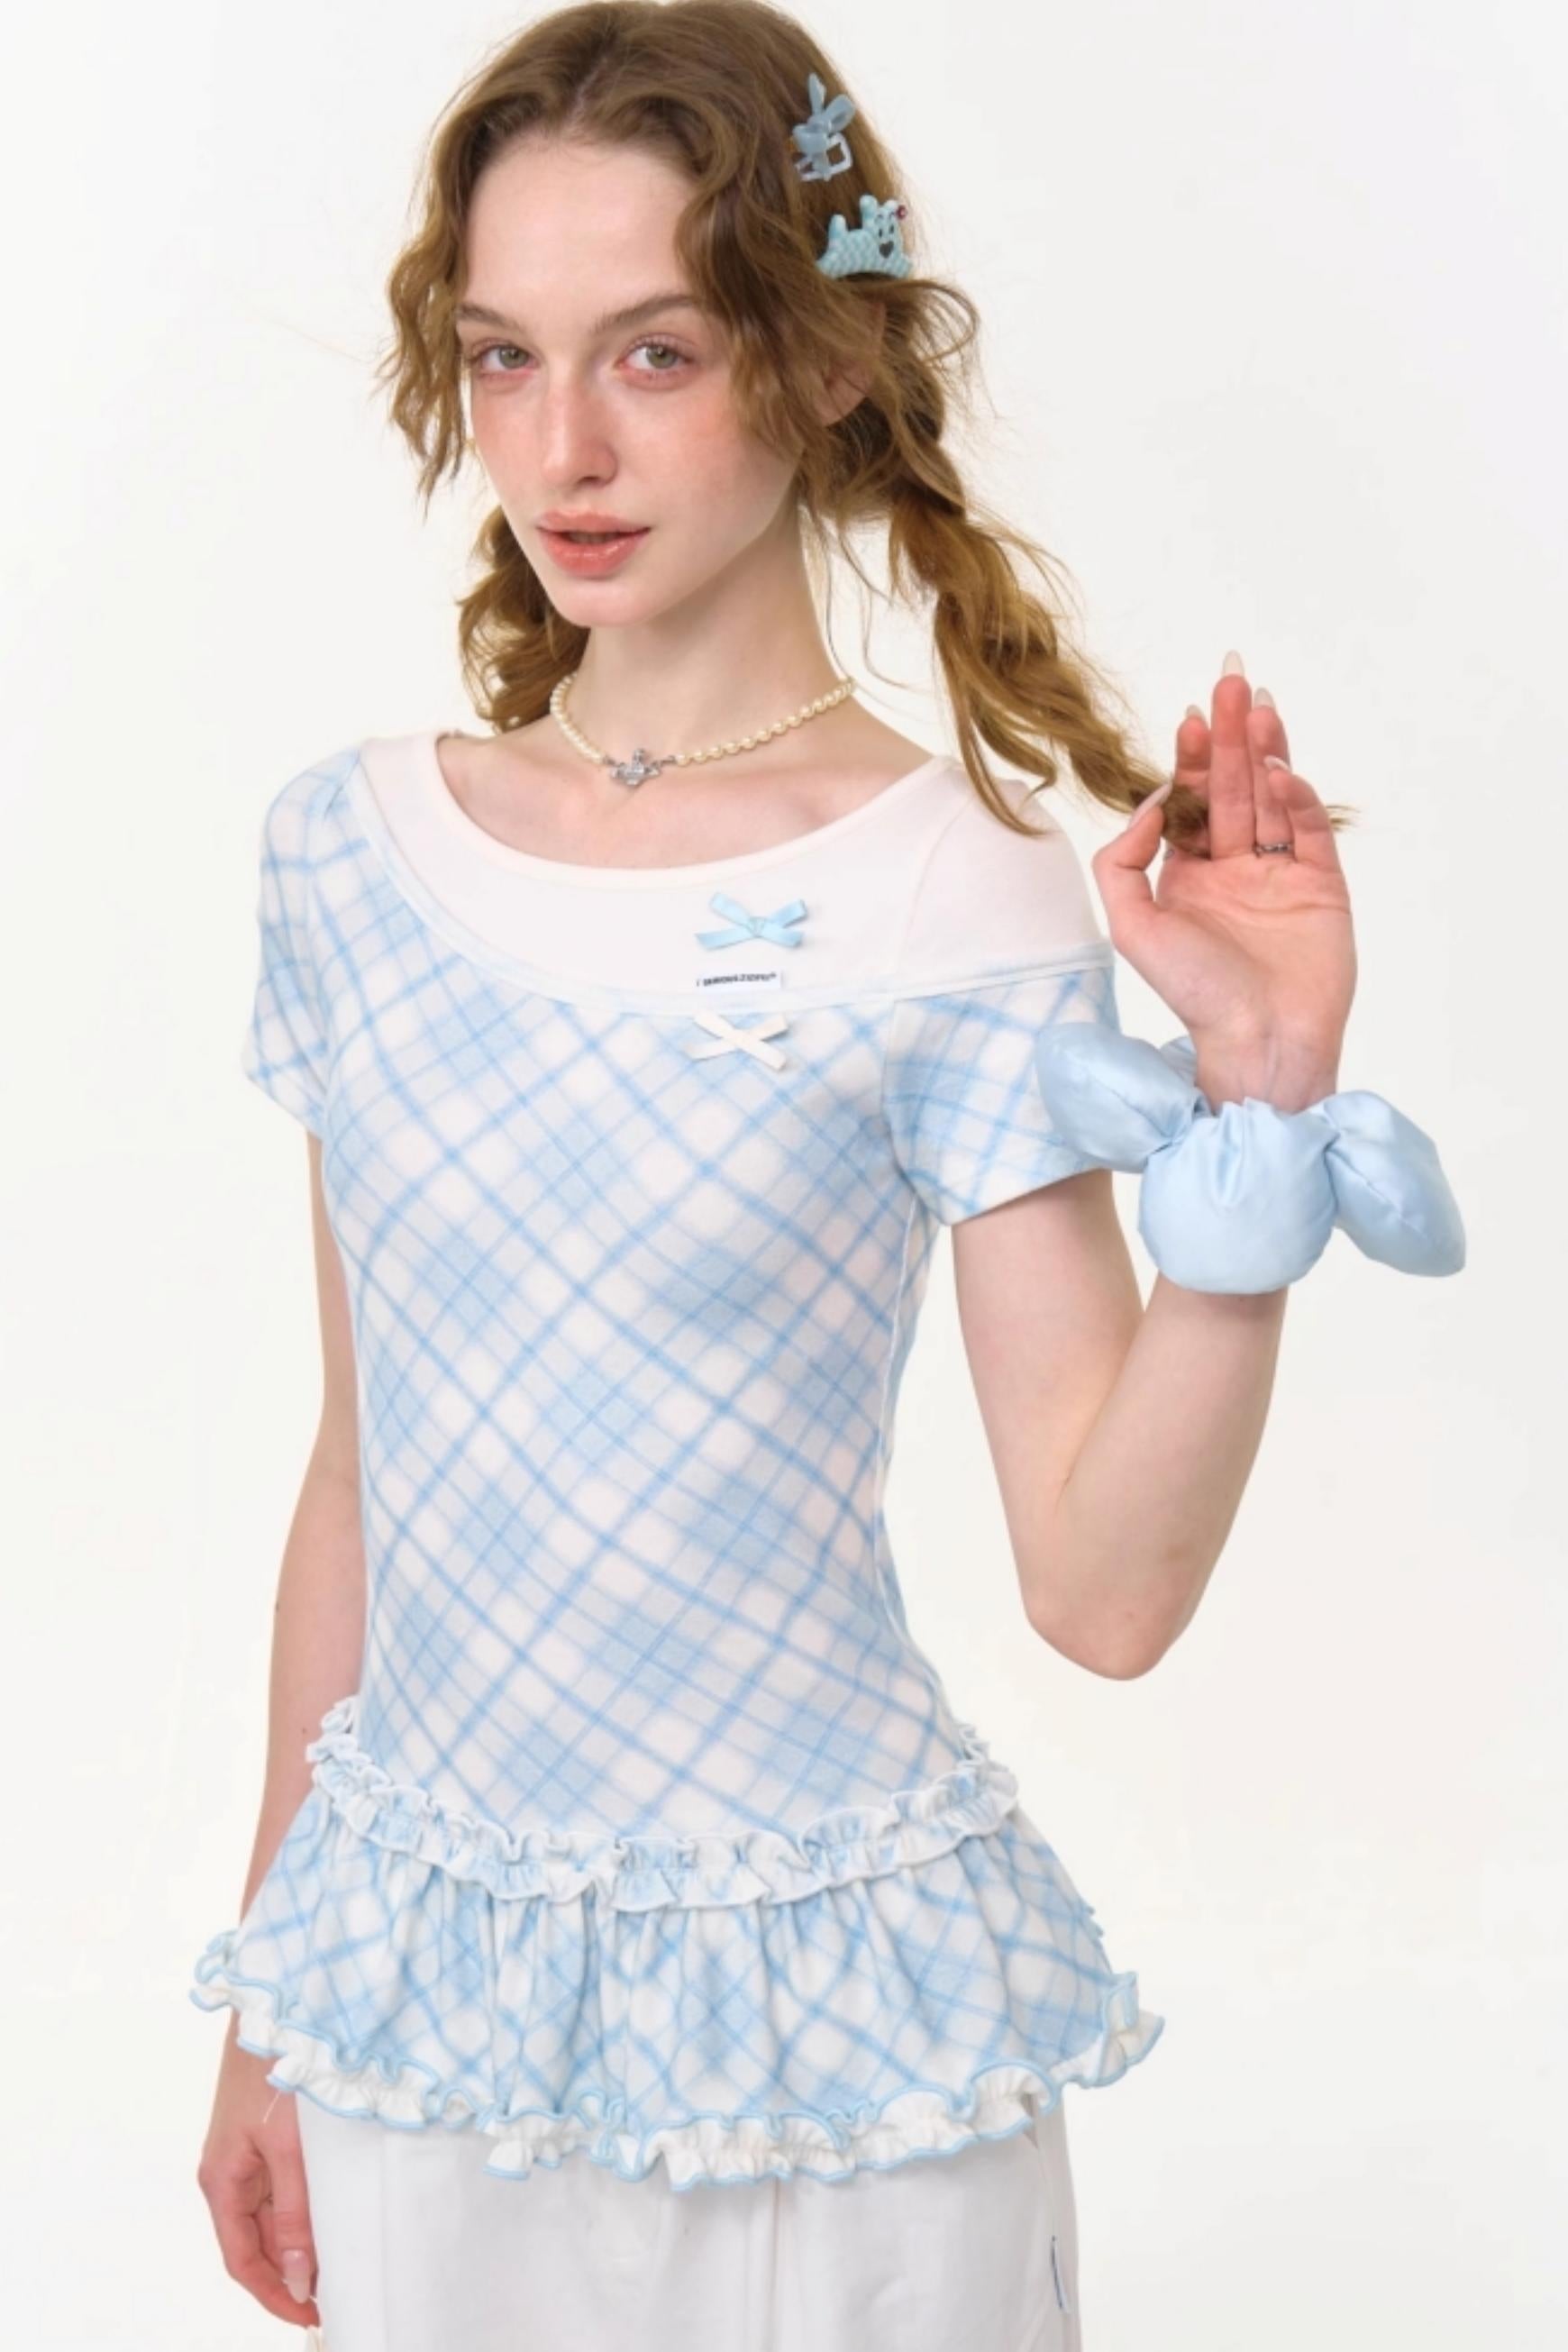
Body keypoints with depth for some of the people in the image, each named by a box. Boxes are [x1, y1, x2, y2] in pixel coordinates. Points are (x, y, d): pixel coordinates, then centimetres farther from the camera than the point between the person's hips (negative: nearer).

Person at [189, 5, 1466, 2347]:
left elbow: (1106, 1584, -14)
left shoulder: (949, 897, -12)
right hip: (422, 1978, 4)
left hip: (812, 2000, -3)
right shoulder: (353, 848, 0)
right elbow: (361, 1471, 7)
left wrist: (1259, 1097, -24)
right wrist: (275, 2003, 12)